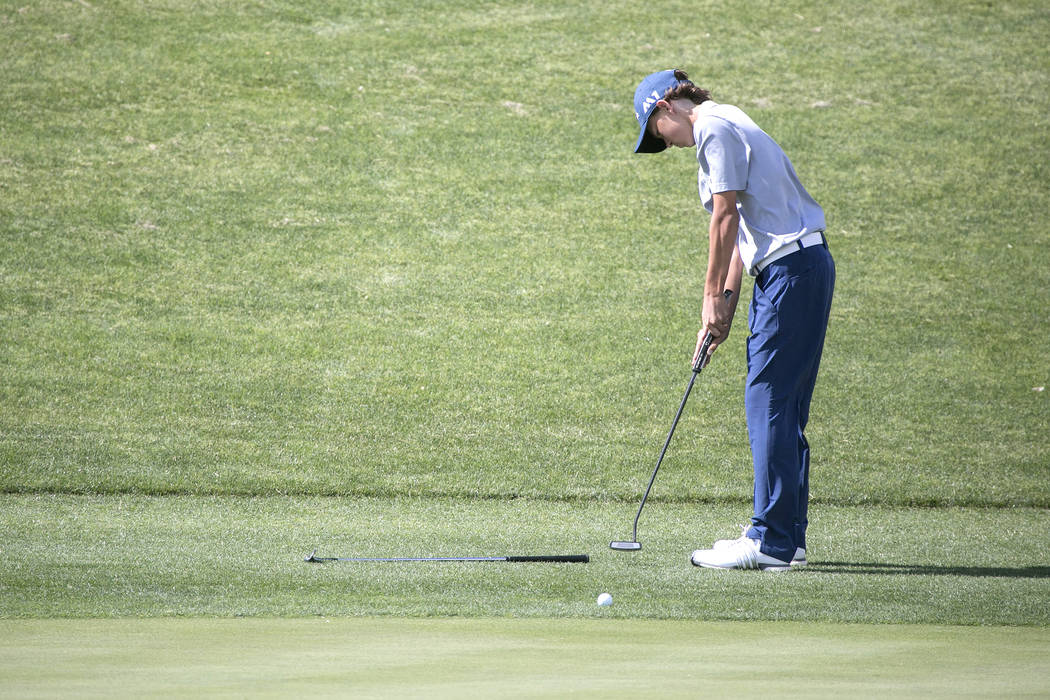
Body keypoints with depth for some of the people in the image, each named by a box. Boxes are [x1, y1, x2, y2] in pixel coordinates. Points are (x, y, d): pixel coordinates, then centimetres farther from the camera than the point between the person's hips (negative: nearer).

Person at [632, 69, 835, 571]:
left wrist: (713, 295, -6)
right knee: (782, 408, 11)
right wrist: (726, 304, 15)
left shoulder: (714, 127, -8)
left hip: (791, 267, -10)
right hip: (799, 266, 10)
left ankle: (771, 541, -12)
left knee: (768, 402, -10)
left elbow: (726, 217, -13)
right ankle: (787, 537, 13)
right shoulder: (725, 129, 23)